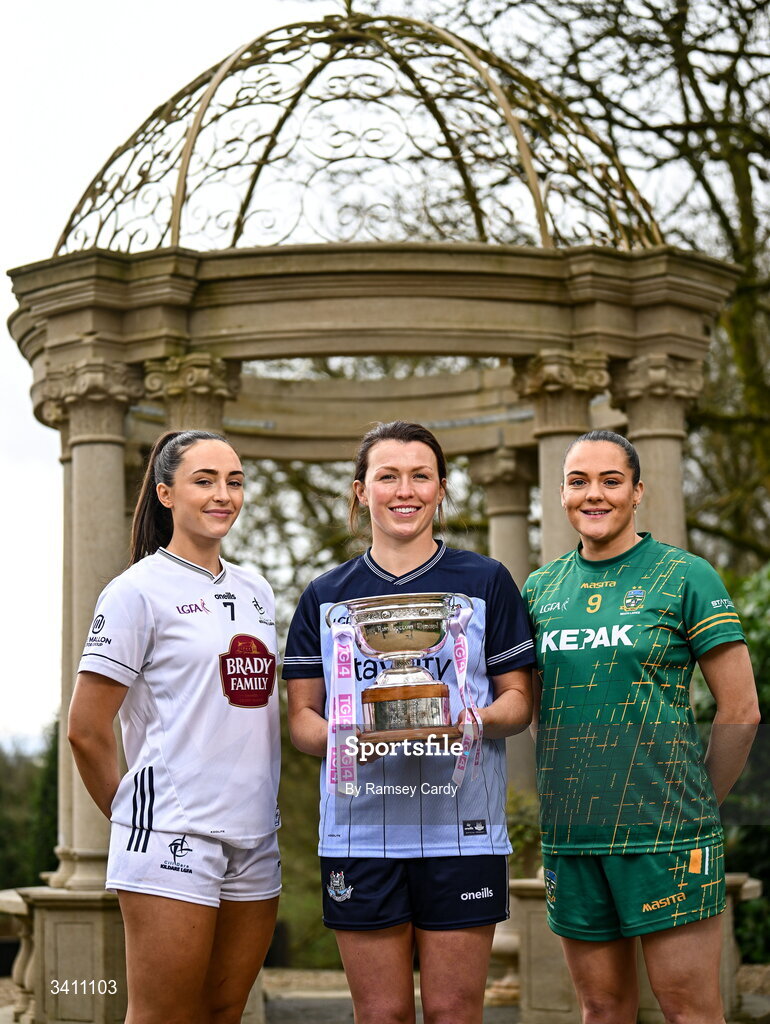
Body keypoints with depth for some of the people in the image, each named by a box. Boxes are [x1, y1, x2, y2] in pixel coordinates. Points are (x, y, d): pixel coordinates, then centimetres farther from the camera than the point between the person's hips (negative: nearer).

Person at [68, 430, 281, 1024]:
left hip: (254, 838, 6)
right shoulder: (139, 591, -6)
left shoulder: (256, 591, 14)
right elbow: (87, 731, -6)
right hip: (175, 835, -6)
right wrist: (132, 820, 4)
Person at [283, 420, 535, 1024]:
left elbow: (520, 701, 7)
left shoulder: (486, 582, 7)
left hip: (460, 826, -1)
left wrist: (479, 720, -16)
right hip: (360, 827, 1)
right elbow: (301, 717, 9)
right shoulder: (325, 597, 10)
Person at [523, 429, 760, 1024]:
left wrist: (695, 811, 1)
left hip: (662, 836, -4)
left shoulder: (685, 577, -2)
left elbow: (741, 708, -2)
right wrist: (559, 805, 12)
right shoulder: (541, 588, 11)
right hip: (568, 837, 4)